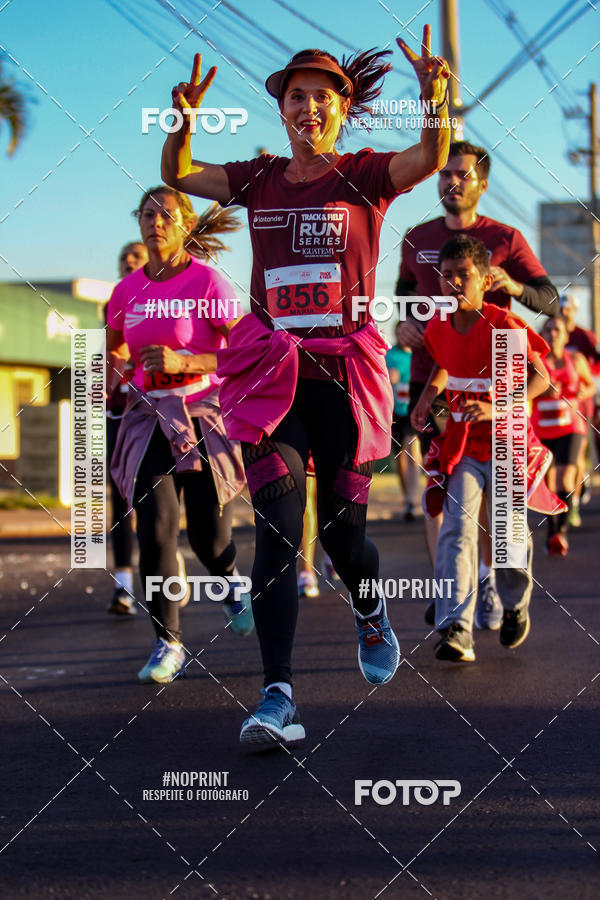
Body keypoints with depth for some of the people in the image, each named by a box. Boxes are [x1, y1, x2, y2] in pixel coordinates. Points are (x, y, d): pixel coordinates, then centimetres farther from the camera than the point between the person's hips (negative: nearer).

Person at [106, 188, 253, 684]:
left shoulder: (207, 282, -9)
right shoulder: (126, 291, 5)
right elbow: (115, 347, 22)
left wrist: (183, 362, -22)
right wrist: (111, 370, 0)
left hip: (204, 412, -3)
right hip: (150, 417, 3)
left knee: (208, 535, 2)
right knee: (156, 527, -12)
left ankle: (230, 584, 39)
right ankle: (167, 643, -3)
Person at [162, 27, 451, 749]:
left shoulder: (364, 176, 3)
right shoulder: (261, 180, 11)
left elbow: (430, 159, -15)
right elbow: (178, 175, 8)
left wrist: (436, 98, -34)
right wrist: (185, 119, -12)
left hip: (345, 374, -1)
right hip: (270, 376, 2)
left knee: (342, 532, 4)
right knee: (277, 529, -11)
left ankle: (370, 614, 40)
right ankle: (278, 696, -15)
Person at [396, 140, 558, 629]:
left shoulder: (505, 239, -1)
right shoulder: (417, 239, 9)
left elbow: (550, 299, -4)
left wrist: (513, 286, -24)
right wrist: (404, 321, 5)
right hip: (429, 374, 2)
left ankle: (485, 581, 20)